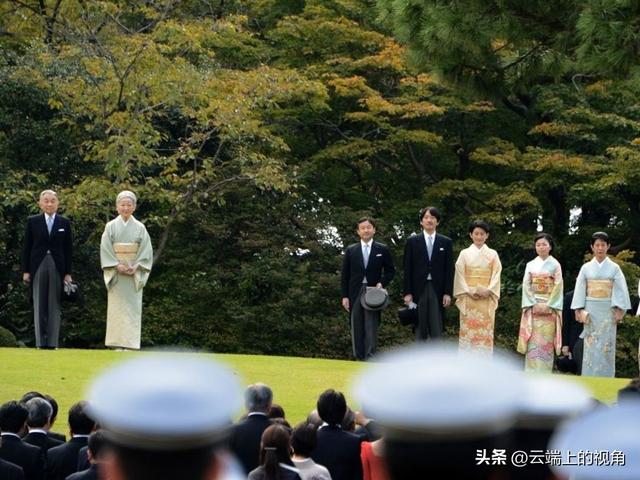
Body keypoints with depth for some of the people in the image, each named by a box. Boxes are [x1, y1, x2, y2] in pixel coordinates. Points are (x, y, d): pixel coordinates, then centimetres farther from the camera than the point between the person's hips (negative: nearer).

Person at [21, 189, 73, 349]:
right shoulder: (33, 221, 5)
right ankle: (40, 342, 3)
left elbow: (68, 249, 5)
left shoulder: (65, 223, 6)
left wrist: (68, 273, 0)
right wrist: (25, 270, -1)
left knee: (54, 305, 1)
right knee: (39, 305, 1)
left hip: (57, 267, 0)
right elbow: (27, 247, 5)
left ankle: (53, 342, 3)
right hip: (38, 266, 0)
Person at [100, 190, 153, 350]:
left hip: (134, 275, 1)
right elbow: (105, 249, -2)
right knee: (117, 307, -2)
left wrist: (136, 266, -12)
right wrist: (117, 265, -14)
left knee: (133, 307, -2)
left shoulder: (139, 227, 6)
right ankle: (118, 344, -1)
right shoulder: (111, 226, 4)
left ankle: (131, 344, -2)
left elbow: (146, 250, 2)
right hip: (116, 273, -1)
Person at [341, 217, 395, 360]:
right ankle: (359, 358, 5)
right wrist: (345, 296, 2)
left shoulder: (382, 250, 7)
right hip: (355, 293, 2)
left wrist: (382, 283, -8)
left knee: (371, 328, -11)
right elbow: (345, 275, 8)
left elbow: (390, 271, 10)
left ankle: (370, 358, -13)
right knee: (357, 329, 2)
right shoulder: (351, 250, 9)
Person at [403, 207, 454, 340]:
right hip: (418, 289, 0)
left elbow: (449, 269, 5)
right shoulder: (412, 241, 6)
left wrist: (448, 293, -3)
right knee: (420, 330, 2)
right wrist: (407, 293, -3)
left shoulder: (446, 242, 8)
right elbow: (407, 269, 4)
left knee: (437, 331, -3)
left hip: (438, 291, 0)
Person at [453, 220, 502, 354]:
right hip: (468, 299, 0)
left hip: (487, 300, 0)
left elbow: (496, 275, 3)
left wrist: (487, 291, -11)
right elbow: (460, 275, 2)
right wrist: (469, 292, -10)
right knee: (468, 331, -4)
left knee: (485, 332, -3)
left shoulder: (493, 254, 9)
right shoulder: (464, 253, 8)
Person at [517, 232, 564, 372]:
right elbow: (526, 286, 3)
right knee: (533, 342, -4)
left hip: (550, 308, -2)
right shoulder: (531, 265, 9)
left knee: (546, 343, -4)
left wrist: (548, 306, -13)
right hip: (533, 308, 2)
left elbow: (558, 287, -3)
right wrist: (534, 304, -10)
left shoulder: (555, 265, 3)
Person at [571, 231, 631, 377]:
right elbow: (580, 289, 5)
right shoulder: (586, 268, 5)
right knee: (591, 345, -1)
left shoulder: (614, 268, 2)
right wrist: (578, 310, -1)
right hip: (590, 311, 1)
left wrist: (619, 311, -8)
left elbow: (621, 290, -1)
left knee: (606, 346, -2)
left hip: (608, 311, -1)